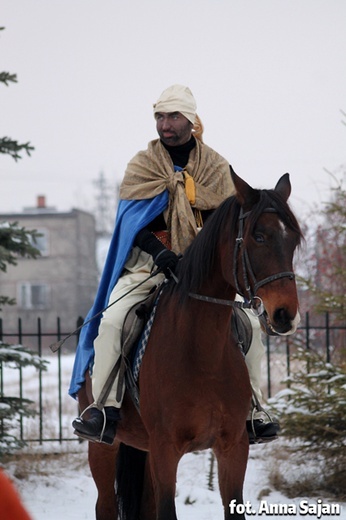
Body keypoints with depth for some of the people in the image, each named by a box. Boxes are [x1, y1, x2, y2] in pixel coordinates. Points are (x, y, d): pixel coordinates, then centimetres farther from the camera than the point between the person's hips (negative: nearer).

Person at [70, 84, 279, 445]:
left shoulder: (216, 167, 6)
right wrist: (160, 252, -23)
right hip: (149, 263, -1)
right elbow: (132, 220, -5)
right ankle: (105, 410, -21)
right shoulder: (142, 165, 2)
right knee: (112, 320, -25)